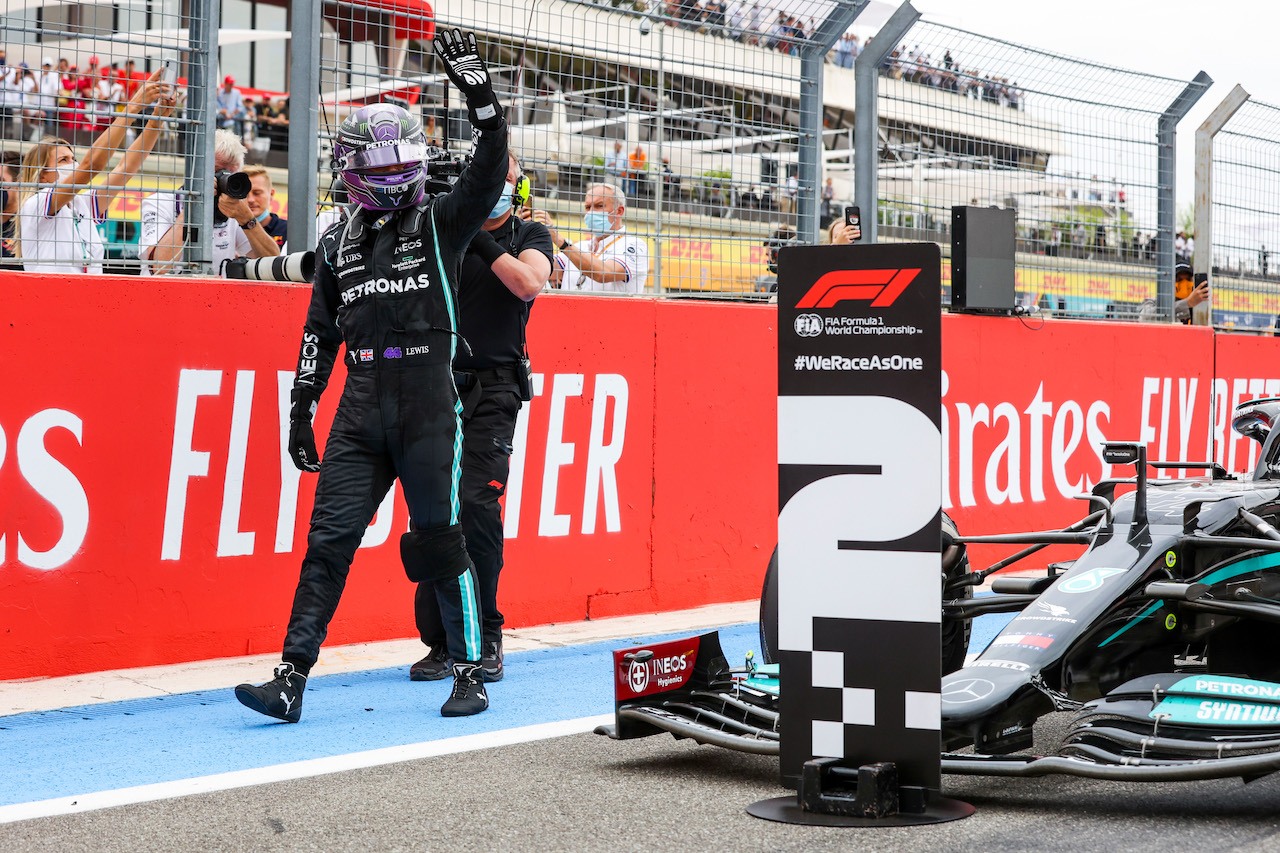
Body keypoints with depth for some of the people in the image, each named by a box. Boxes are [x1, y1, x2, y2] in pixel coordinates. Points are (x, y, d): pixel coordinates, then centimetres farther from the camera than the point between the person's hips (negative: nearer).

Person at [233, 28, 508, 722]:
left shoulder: (441, 220, 5)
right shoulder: (340, 242, 15)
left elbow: (490, 170, -12)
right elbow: (320, 332, 18)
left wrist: (478, 90, -21)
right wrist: (301, 410, 15)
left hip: (429, 401, -3)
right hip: (361, 404, 3)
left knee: (440, 540, -1)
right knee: (328, 538, -2)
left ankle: (470, 673, 11)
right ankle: (291, 679, -3)